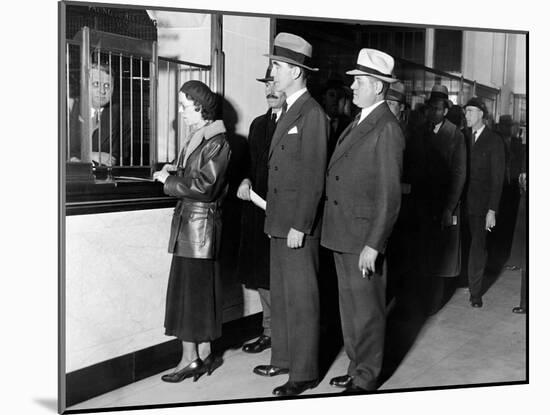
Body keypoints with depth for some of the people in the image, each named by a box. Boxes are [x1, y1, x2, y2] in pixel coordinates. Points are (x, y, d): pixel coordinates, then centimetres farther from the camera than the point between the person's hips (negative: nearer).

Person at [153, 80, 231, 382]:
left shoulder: (216, 142, -14)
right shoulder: (196, 137, 14)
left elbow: (204, 186, -20)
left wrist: (169, 180, -11)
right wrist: (173, 172, 1)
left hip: (201, 223, -9)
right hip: (188, 221, 9)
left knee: (190, 290, -4)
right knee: (198, 290, 12)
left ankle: (191, 358, 5)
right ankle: (203, 354, 21)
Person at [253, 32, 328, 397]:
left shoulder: (312, 114, -14)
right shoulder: (289, 112, 15)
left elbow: (313, 177, -18)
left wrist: (299, 226, -19)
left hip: (299, 225, -9)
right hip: (280, 221, 9)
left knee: (301, 299, 0)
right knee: (280, 295, 16)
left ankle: (304, 373, 11)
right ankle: (283, 358, 28)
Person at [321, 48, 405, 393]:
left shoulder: (387, 129, -14)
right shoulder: (359, 122, 14)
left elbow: (390, 195, -17)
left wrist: (373, 245, -19)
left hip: (364, 237, -9)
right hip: (343, 235, 9)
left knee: (367, 311, 5)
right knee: (350, 306, 18)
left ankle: (366, 379, 19)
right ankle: (357, 368, 33)